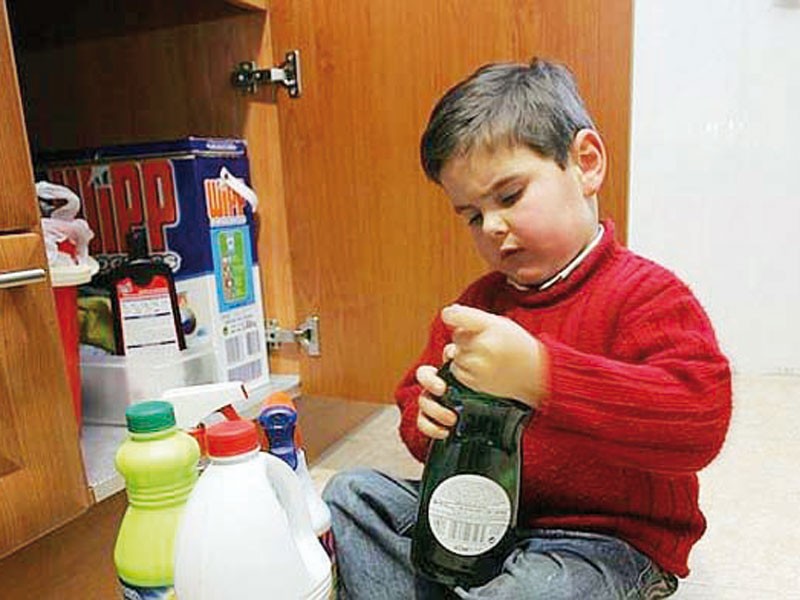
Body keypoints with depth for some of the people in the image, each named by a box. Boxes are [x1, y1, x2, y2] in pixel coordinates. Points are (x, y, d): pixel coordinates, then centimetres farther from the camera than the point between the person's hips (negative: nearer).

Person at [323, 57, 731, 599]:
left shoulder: (645, 293, -16)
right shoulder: (479, 301, 5)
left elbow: (701, 420, -32)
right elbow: (415, 391, 13)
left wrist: (536, 375, -43)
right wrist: (427, 419, -13)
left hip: (610, 538, -5)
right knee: (352, 492, 0)